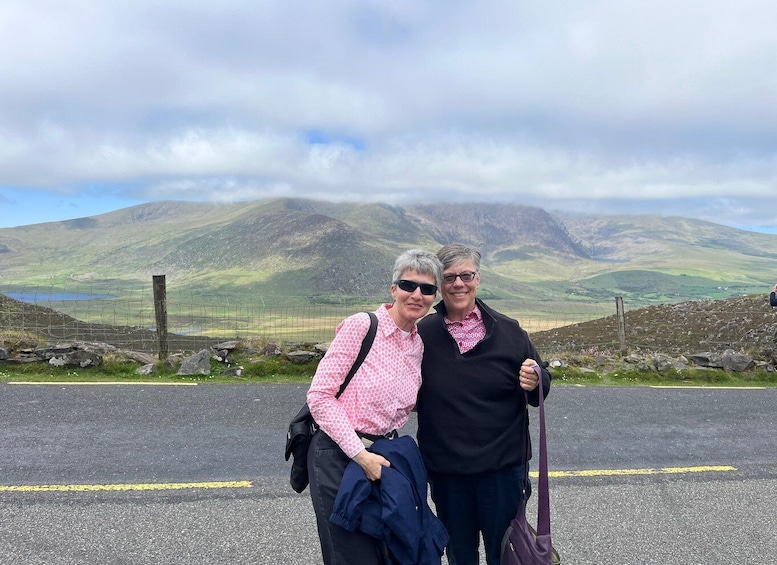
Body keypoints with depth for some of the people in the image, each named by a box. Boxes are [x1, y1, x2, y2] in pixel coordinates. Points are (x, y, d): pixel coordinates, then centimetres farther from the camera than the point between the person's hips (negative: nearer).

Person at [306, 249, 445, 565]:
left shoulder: (419, 346, 6)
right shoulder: (361, 326, -14)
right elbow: (320, 396, -17)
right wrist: (360, 454, -18)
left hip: (383, 457, 7)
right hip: (339, 456, -6)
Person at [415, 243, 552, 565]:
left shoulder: (507, 331, -3)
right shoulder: (422, 334, -3)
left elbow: (541, 389, 5)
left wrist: (535, 383, -18)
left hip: (503, 467, -1)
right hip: (445, 471, 1)